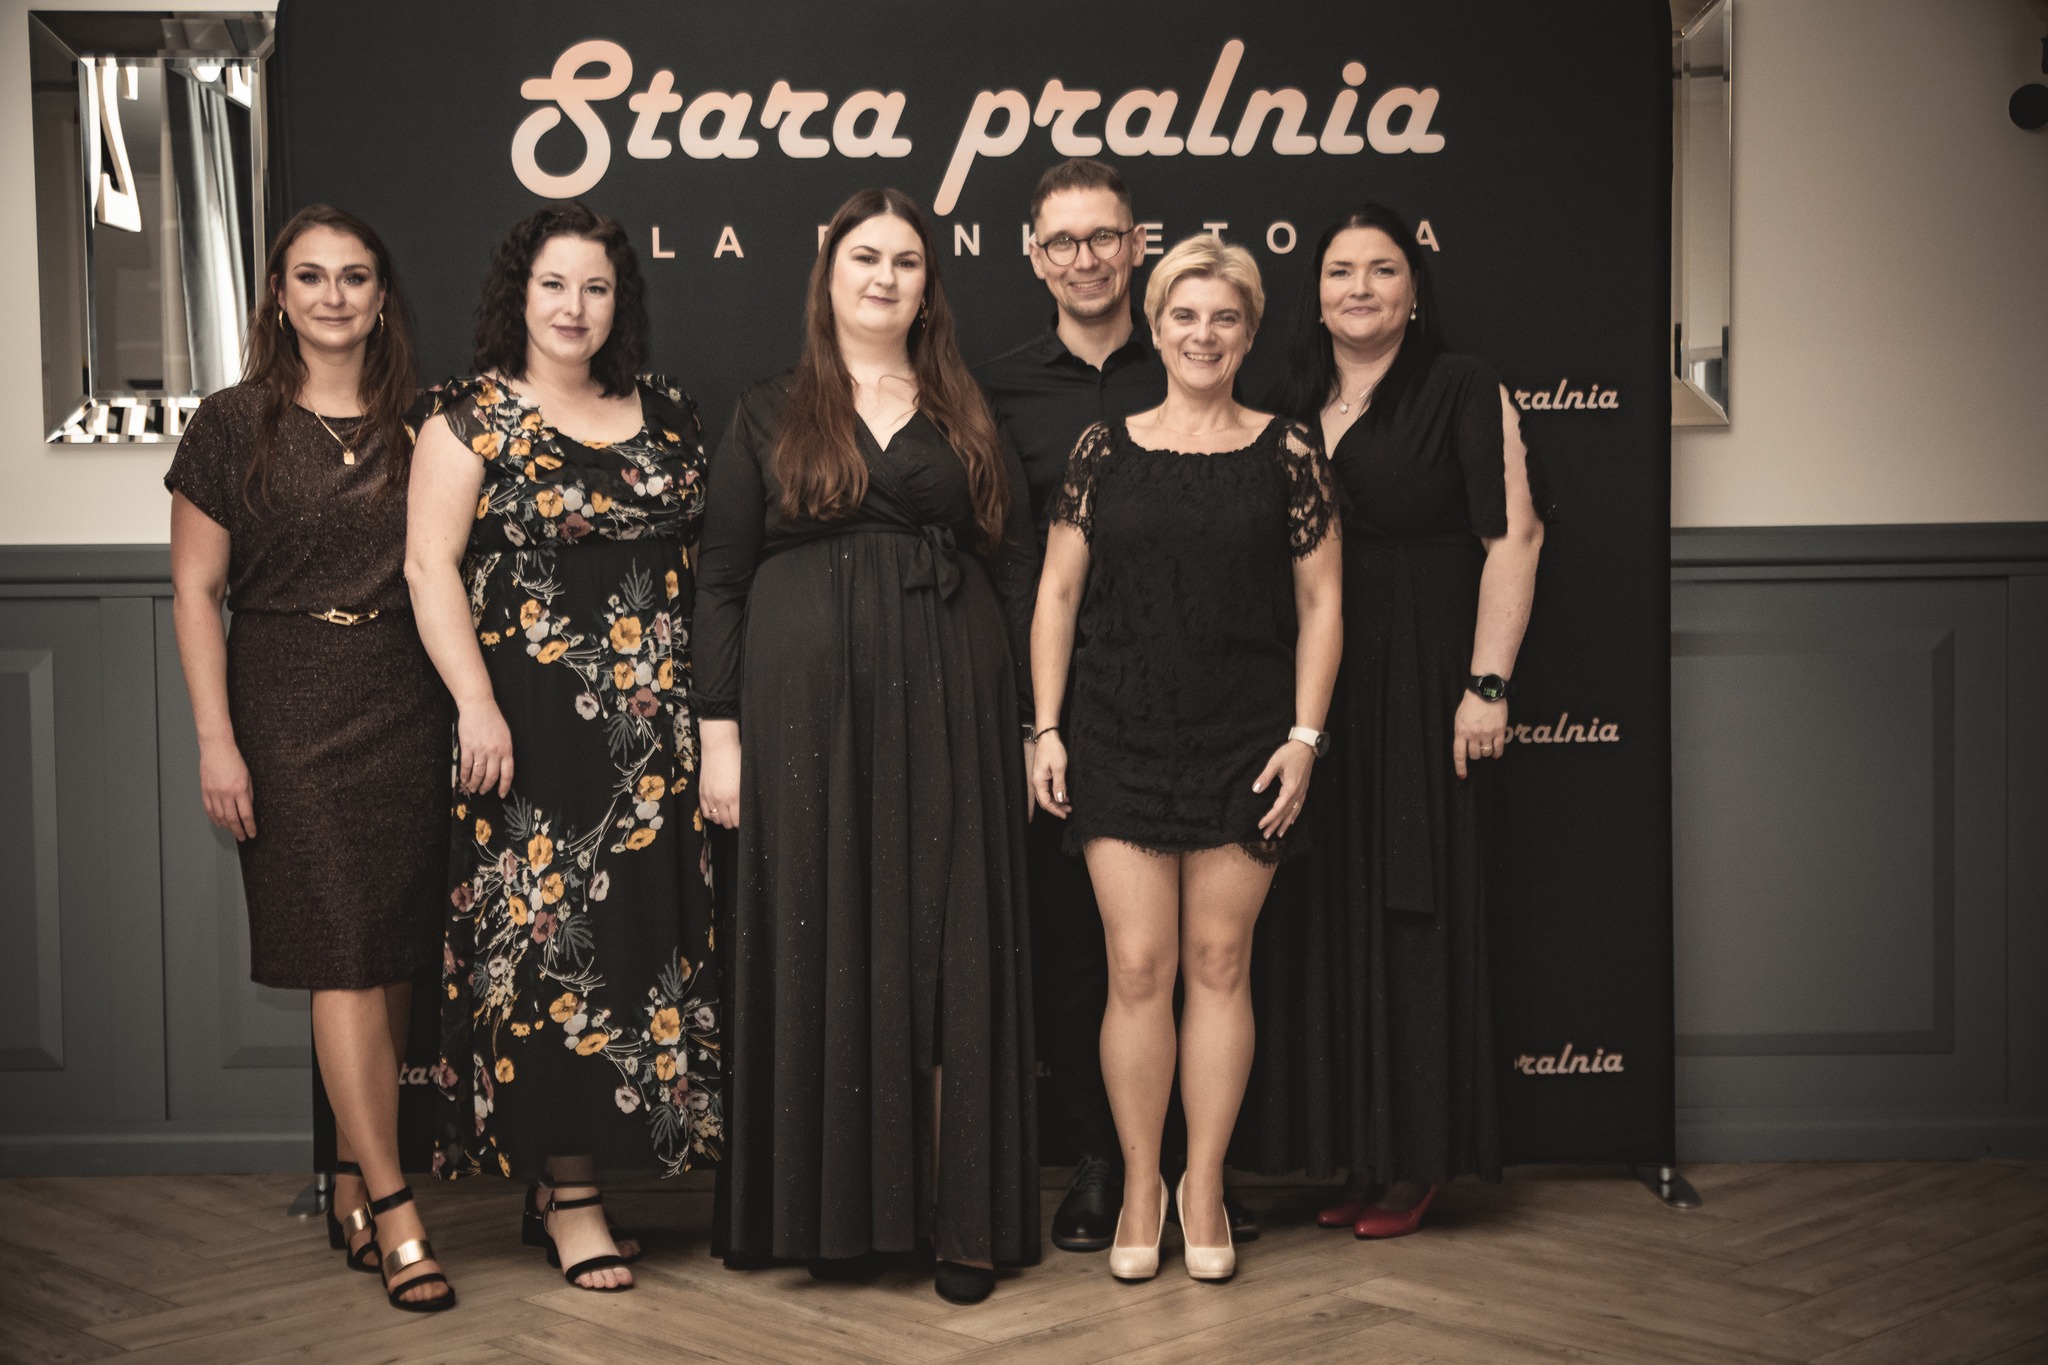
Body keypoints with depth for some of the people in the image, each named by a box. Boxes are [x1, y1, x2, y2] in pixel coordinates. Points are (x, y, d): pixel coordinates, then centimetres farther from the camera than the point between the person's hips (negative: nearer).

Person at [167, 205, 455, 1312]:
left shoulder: (415, 426, 11)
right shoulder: (234, 425, 3)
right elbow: (195, 590, 0)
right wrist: (215, 739, -7)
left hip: (406, 707, 3)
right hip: (289, 709, -3)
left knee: (395, 955, 5)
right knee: (344, 952, -8)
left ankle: (350, 1182, 20)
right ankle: (394, 1213, -6)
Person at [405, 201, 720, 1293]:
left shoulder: (664, 415, 13)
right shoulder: (474, 417, 1)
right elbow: (432, 564, -6)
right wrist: (475, 703, -16)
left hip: (659, 724, 5)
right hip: (534, 721, -4)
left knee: (652, 931, 5)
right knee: (550, 937, -4)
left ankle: (595, 1167, 17)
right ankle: (566, 1192, 3)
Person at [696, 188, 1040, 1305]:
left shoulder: (968, 417, 14)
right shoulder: (769, 416, 10)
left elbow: (1016, 570, 10)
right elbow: (720, 580, 6)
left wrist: (1028, 725, 2)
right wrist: (719, 733, -3)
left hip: (948, 715, 1)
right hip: (809, 716, -1)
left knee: (949, 952, 0)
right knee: (825, 953, 1)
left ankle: (959, 1215, 7)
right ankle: (835, 1212, 12)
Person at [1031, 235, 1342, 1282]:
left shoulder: (1287, 452, 4)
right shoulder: (1104, 451, 5)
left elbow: (1320, 605, 5)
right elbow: (1057, 596, 8)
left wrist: (1304, 735, -3)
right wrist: (1046, 730, 1)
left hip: (1246, 744, 0)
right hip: (1120, 742, 1)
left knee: (1219, 962, 5)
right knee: (1137, 967, 0)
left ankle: (1204, 1187, 19)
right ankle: (1140, 1185, 16)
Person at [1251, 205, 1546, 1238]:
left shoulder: (1462, 390, -3)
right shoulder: (1291, 406, 12)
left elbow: (1512, 537, -9)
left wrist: (1487, 684, -16)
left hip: (1420, 686, -5)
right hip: (1311, 693, 5)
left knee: (1414, 912, 1)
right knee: (1327, 916, 7)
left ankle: (1416, 1160, 11)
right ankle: (1347, 1150, 18)